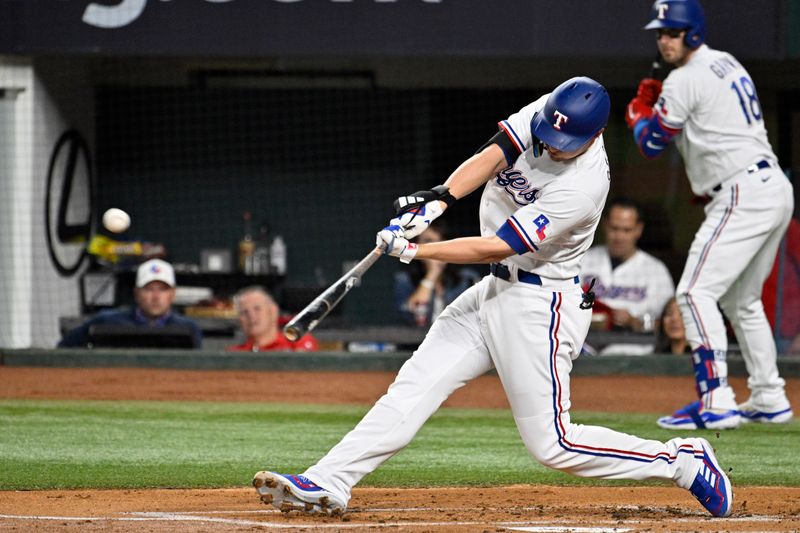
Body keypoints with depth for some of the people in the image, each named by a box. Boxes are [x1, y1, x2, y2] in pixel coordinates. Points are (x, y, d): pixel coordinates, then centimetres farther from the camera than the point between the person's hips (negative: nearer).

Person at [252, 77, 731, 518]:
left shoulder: (584, 184, -26)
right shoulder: (544, 113, -5)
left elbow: (495, 247, -25)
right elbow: (489, 158, -11)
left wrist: (413, 251, -22)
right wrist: (438, 199, -29)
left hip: (540, 306, -8)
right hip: (497, 290, 8)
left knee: (551, 443, -6)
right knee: (416, 385, 0)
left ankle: (684, 462, 6)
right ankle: (328, 484, -2)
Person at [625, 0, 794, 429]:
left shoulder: (685, 80, -10)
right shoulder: (727, 64, 18)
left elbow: (651, 144, -4)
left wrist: (638, 113, 16)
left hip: (744, 196, -10)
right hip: (775, 189, 10)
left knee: (696, 292, -14)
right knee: (742, 301, 21)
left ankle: (716, 404, -23)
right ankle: (769, 400, 26)